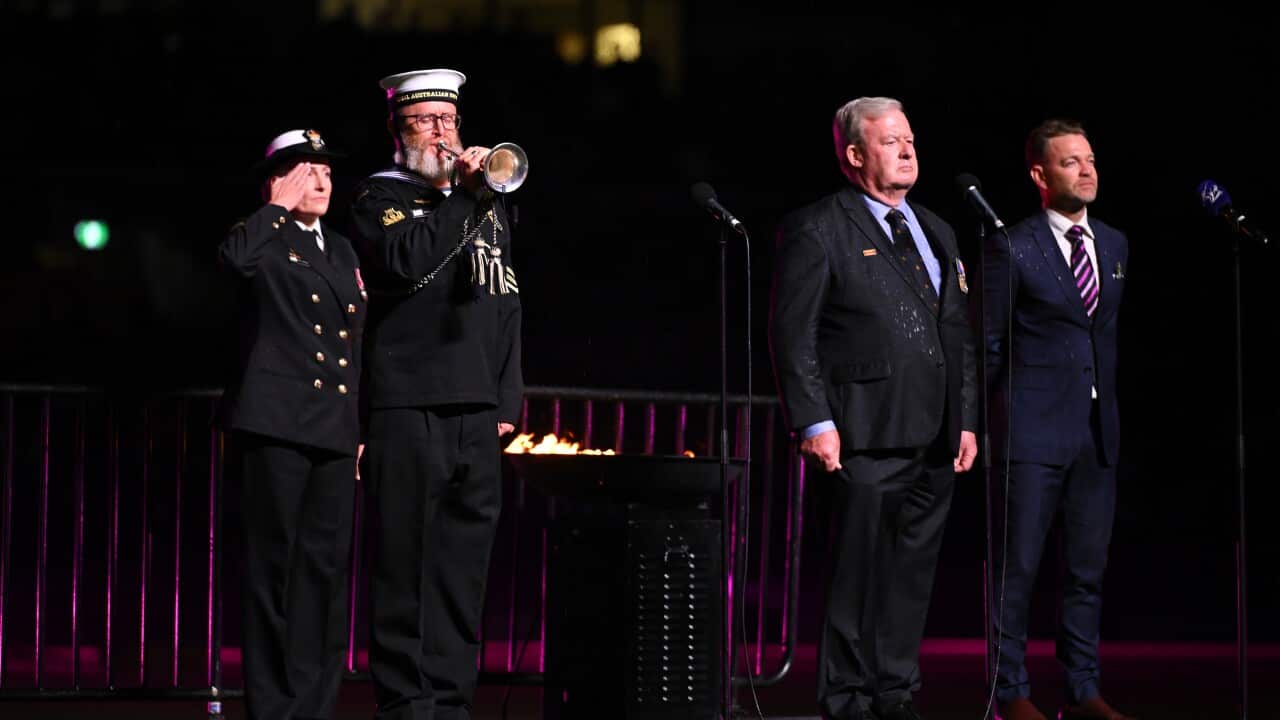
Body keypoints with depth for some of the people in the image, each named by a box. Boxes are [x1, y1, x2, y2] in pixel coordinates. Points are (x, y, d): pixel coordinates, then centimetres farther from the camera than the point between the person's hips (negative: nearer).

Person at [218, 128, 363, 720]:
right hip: (277, 424, -6)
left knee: (325, 566, 5)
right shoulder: (266, 240, 1)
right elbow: (236, 257, -25)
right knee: (273, 564, -4)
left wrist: (363, 428, 17)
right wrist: (280, 206, -10)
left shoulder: (342, 252, 21)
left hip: (336, 429, 6)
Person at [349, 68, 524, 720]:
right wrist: (462, 193, -13)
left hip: (477, 415, 5)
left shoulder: (487, 207, 21)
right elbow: (405, 263, -16)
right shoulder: (379, 197, 5)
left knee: (463, 569, 4)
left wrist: (507, 400, 12)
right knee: (404, 570, -5)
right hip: (408, 410, -5)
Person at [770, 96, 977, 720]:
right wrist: (814, 423, -14)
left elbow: (959, 335, 21)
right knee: (860, 573, -4)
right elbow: (794, 335, -7)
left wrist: (967, 421, 14)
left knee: (913, 574, 9)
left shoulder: (937, 233, 19)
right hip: (868, 436, -6)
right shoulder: (816, 230, -2)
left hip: (935, 437, 6)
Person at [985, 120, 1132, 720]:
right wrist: (984, 420, -1)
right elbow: (987, 343, -2)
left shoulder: (1114, 245, 12)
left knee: (1089, 568, 9)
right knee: (1017, 567, -2)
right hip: (1033, 430, -6)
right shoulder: (1012, 249, -6)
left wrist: (1108, 403, 14)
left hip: (1098, 431, 6)